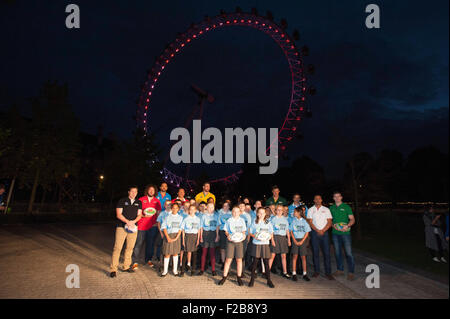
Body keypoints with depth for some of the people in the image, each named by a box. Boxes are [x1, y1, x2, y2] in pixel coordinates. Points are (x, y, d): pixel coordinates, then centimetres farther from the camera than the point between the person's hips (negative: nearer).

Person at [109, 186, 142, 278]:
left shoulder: (139, 203, 12)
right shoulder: (122, 201, 1)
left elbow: (139, 215, 7)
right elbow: (118, 214, -5)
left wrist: (133, 221, -13)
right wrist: (127, 221, -18)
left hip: (133, 227, 4)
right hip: (121, 227, -4)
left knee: (130, 248, 8)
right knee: (117, 248, -7)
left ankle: (126, 266, 21)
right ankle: (113, 269, -3)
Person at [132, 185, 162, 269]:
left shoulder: (157, 201, 9)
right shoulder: (141, 200, 2)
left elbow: (159, 213, 12)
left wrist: (156, 222, 0)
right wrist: (143, 215, -15)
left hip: (152, 226, 3)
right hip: (141, 225, -2)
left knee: (150, 243, 9)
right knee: (138, 244, -3)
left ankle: (148, 260, 24)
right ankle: (135, 262, 6)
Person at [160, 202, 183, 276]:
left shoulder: (180, 217, 6)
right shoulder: (167, 217, 5)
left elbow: (180, 229, 2)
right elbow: (164, 227, 1)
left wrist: (176, 238, -9)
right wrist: (168, 237, -9)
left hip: (177, 236, 1)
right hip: (168, 235, -1)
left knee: (175, 253, 5)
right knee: (167, 253, 0)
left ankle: (175, 270, 15)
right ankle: (165, 270, 10)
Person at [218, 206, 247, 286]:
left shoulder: (242, 220, 9)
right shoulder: (229, 220, 4)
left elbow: (244, 230, 13)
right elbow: (226, 230, 8)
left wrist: (243, 235, -6)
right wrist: (228, 235, -11)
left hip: (239, 241, 1)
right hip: (230, 241, -1)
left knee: (239, 259, 3)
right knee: (228, 259, -3)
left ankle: (239, 277, 15)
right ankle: (224, 277, 8)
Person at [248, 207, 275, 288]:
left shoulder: (268, 223, 6)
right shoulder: (254, 223, 5)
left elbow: (271, 234, 7)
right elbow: (250, 232, 7)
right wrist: (255, 236, -10)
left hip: (265, 244, 0)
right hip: (256, 244, 0)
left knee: (266, 262, 3)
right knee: (255, 261, 2)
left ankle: (269, 280, 13)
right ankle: (252, 279, 13)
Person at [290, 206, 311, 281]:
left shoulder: (304, 221, 0)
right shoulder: (293, 220, 3)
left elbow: (307, 232, 1)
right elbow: (291, 231, 3)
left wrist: (302, 241, -8)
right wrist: (295, 241, -7)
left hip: (303, 240, 0)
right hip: (295, 239, 0)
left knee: (303, 257, 2)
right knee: (295, 256, -4)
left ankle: (305, 274, 10)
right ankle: (294, 274, 0)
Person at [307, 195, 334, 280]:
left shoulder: (326, 209, 9)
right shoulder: (310, 210, 7)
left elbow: (329, 222, 2)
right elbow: (310, 222, 0)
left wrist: (323, 231, -10)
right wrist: (317, 230, -12)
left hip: (324, 232, 0)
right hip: (314, 232, 0)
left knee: (326, 252, -4)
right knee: (315, 252, 3)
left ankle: (328, 273, 1)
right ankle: (316, 271, 13)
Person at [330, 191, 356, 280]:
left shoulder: (346, 207, 0)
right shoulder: (331, 208, 12)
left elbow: (352, 219, -2)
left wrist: (347, 226, -20)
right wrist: (333, 225, -5)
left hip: (345, 233, -4)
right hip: (335, 233, 4)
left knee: (349, 253, -6)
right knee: (337, 252, 11)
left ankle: (351, 272, 2)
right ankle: (340, 270, 22)